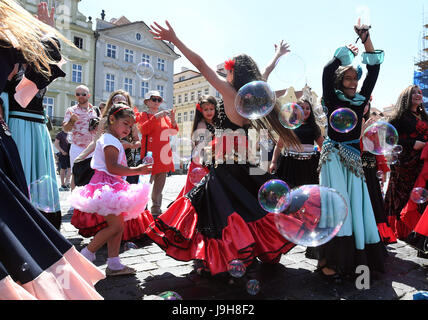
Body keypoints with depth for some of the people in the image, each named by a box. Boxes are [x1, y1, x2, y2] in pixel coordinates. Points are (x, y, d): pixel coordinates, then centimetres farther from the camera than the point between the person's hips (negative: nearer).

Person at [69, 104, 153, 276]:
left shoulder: (108, 139, 22)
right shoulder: (110, 140, -11)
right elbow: (112, 167, -24)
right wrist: (136, 170, -27)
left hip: (112, 187, 11)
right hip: (106, 185, -11)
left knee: (118, 225, 9)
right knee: (116, 225, -12)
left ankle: (114, 265, 14)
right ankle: (86, 255, 3)